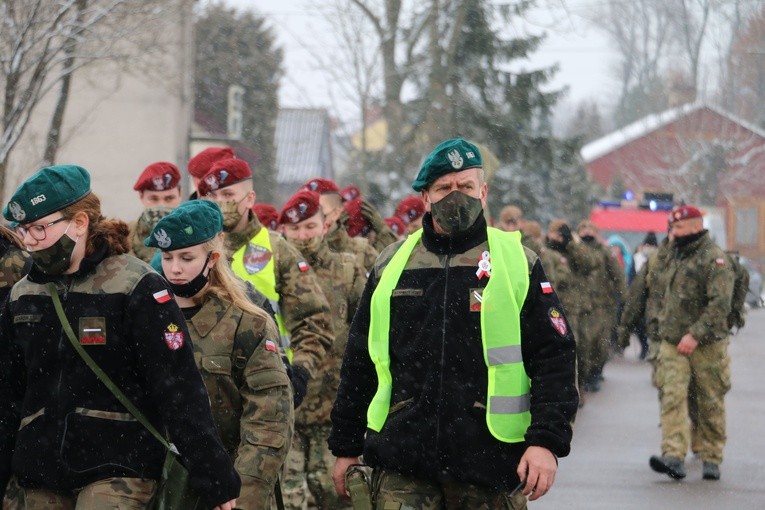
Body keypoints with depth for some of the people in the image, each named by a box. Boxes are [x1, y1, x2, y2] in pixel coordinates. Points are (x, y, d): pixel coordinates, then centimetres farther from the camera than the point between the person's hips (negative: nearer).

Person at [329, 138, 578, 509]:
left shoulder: (517, 264, 4)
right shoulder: (391, 266, 12)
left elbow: (554, 359, -1)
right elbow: (359, 361, 17)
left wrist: (547, 441, -12)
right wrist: (346, 446, 15)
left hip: (491, 461, -1)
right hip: (401, 464, 1)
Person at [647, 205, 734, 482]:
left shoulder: (714, 258, -9)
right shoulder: (675, 256, 16)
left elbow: (720, 303, -18)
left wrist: (695, 335, -24)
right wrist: (663, 328, 17)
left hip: (707, 345, -6)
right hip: (672, 343, 6)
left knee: (710, 404, 4)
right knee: (672, 396, -11)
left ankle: (711, 459, 14)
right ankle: (674, 457, -19)